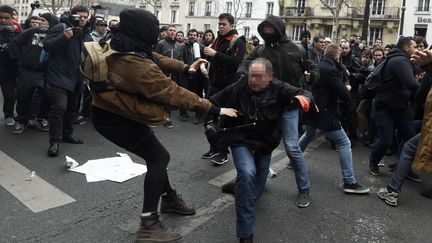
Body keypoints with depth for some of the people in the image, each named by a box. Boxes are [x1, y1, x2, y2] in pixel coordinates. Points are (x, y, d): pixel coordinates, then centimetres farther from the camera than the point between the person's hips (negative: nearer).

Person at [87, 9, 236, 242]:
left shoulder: (121, 48, -3)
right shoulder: (139, 67, -31)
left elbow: (156, 58, 8)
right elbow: (174, 93, -26)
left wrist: (185, 67, 5)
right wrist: (214, 109, -19)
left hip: (110, 111, 10)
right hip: (115, 119, -10)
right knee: (158, 158, -7)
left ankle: (168, 197, 38)